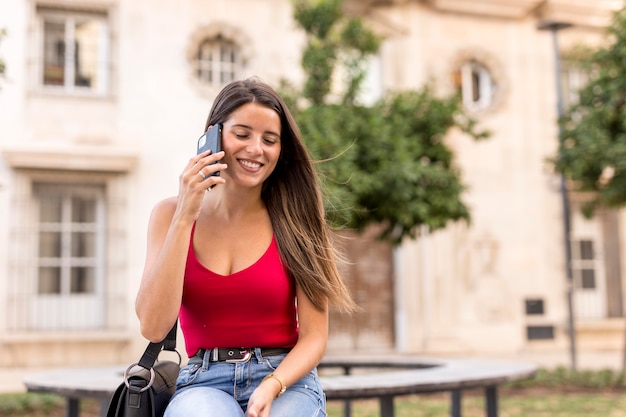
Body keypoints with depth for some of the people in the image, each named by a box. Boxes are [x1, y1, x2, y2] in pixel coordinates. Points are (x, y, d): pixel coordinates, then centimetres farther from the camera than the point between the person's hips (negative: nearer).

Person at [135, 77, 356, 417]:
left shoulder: (294, 220, 1)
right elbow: (153, 327, -9)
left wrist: (270, 387, -20)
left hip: (286, 380, 1)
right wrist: (185, 217, -12)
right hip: (204, 382, 0)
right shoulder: (171, 213, 3)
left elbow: (314, 336, -1)